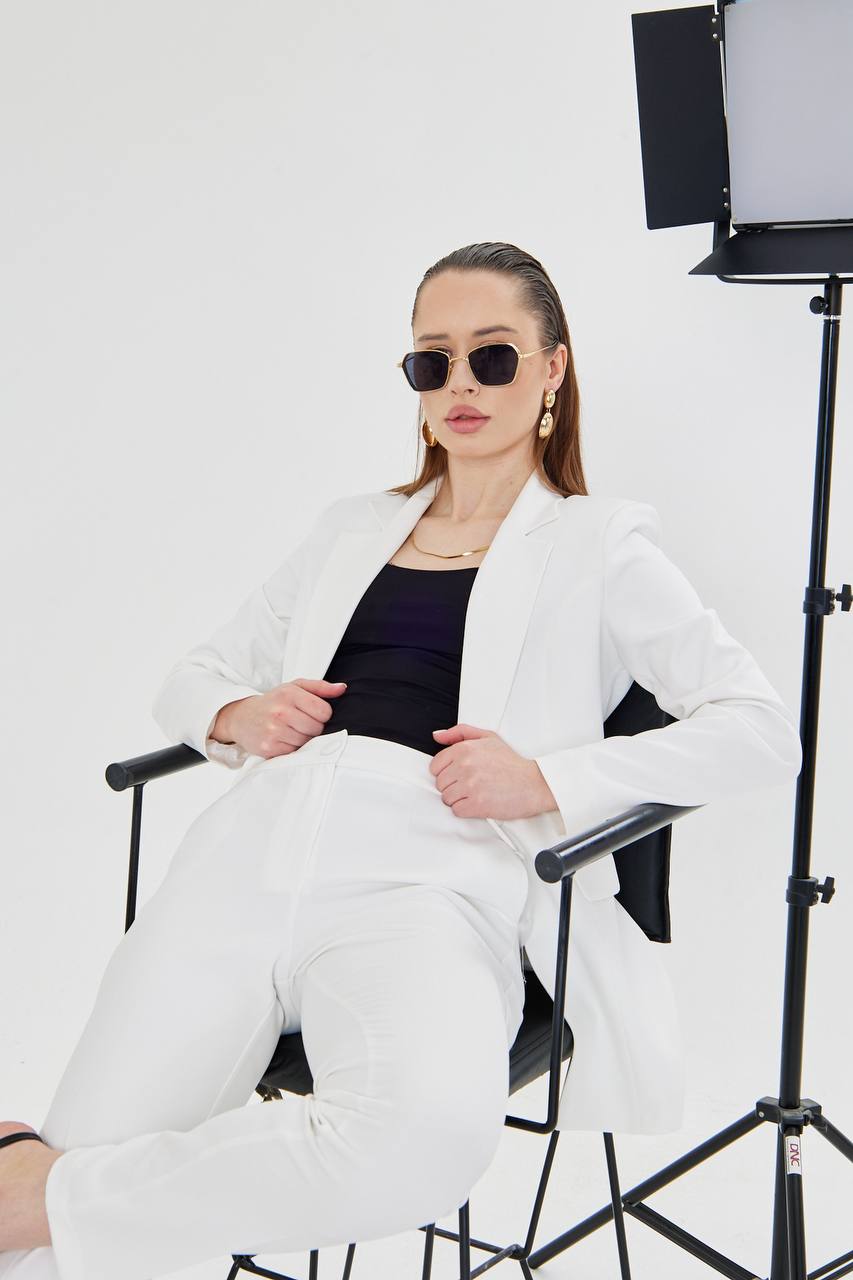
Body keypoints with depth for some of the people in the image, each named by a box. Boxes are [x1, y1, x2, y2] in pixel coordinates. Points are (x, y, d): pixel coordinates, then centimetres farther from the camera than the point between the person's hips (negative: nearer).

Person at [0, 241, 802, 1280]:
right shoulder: (350, 530, 29)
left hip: (425, 875, -2)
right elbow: (189, 680, 32)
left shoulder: (600, 549, 16)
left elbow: (763, 730, 5)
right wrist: (236, 716, 6)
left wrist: (550, 780, -9)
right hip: (251, 852, 3)